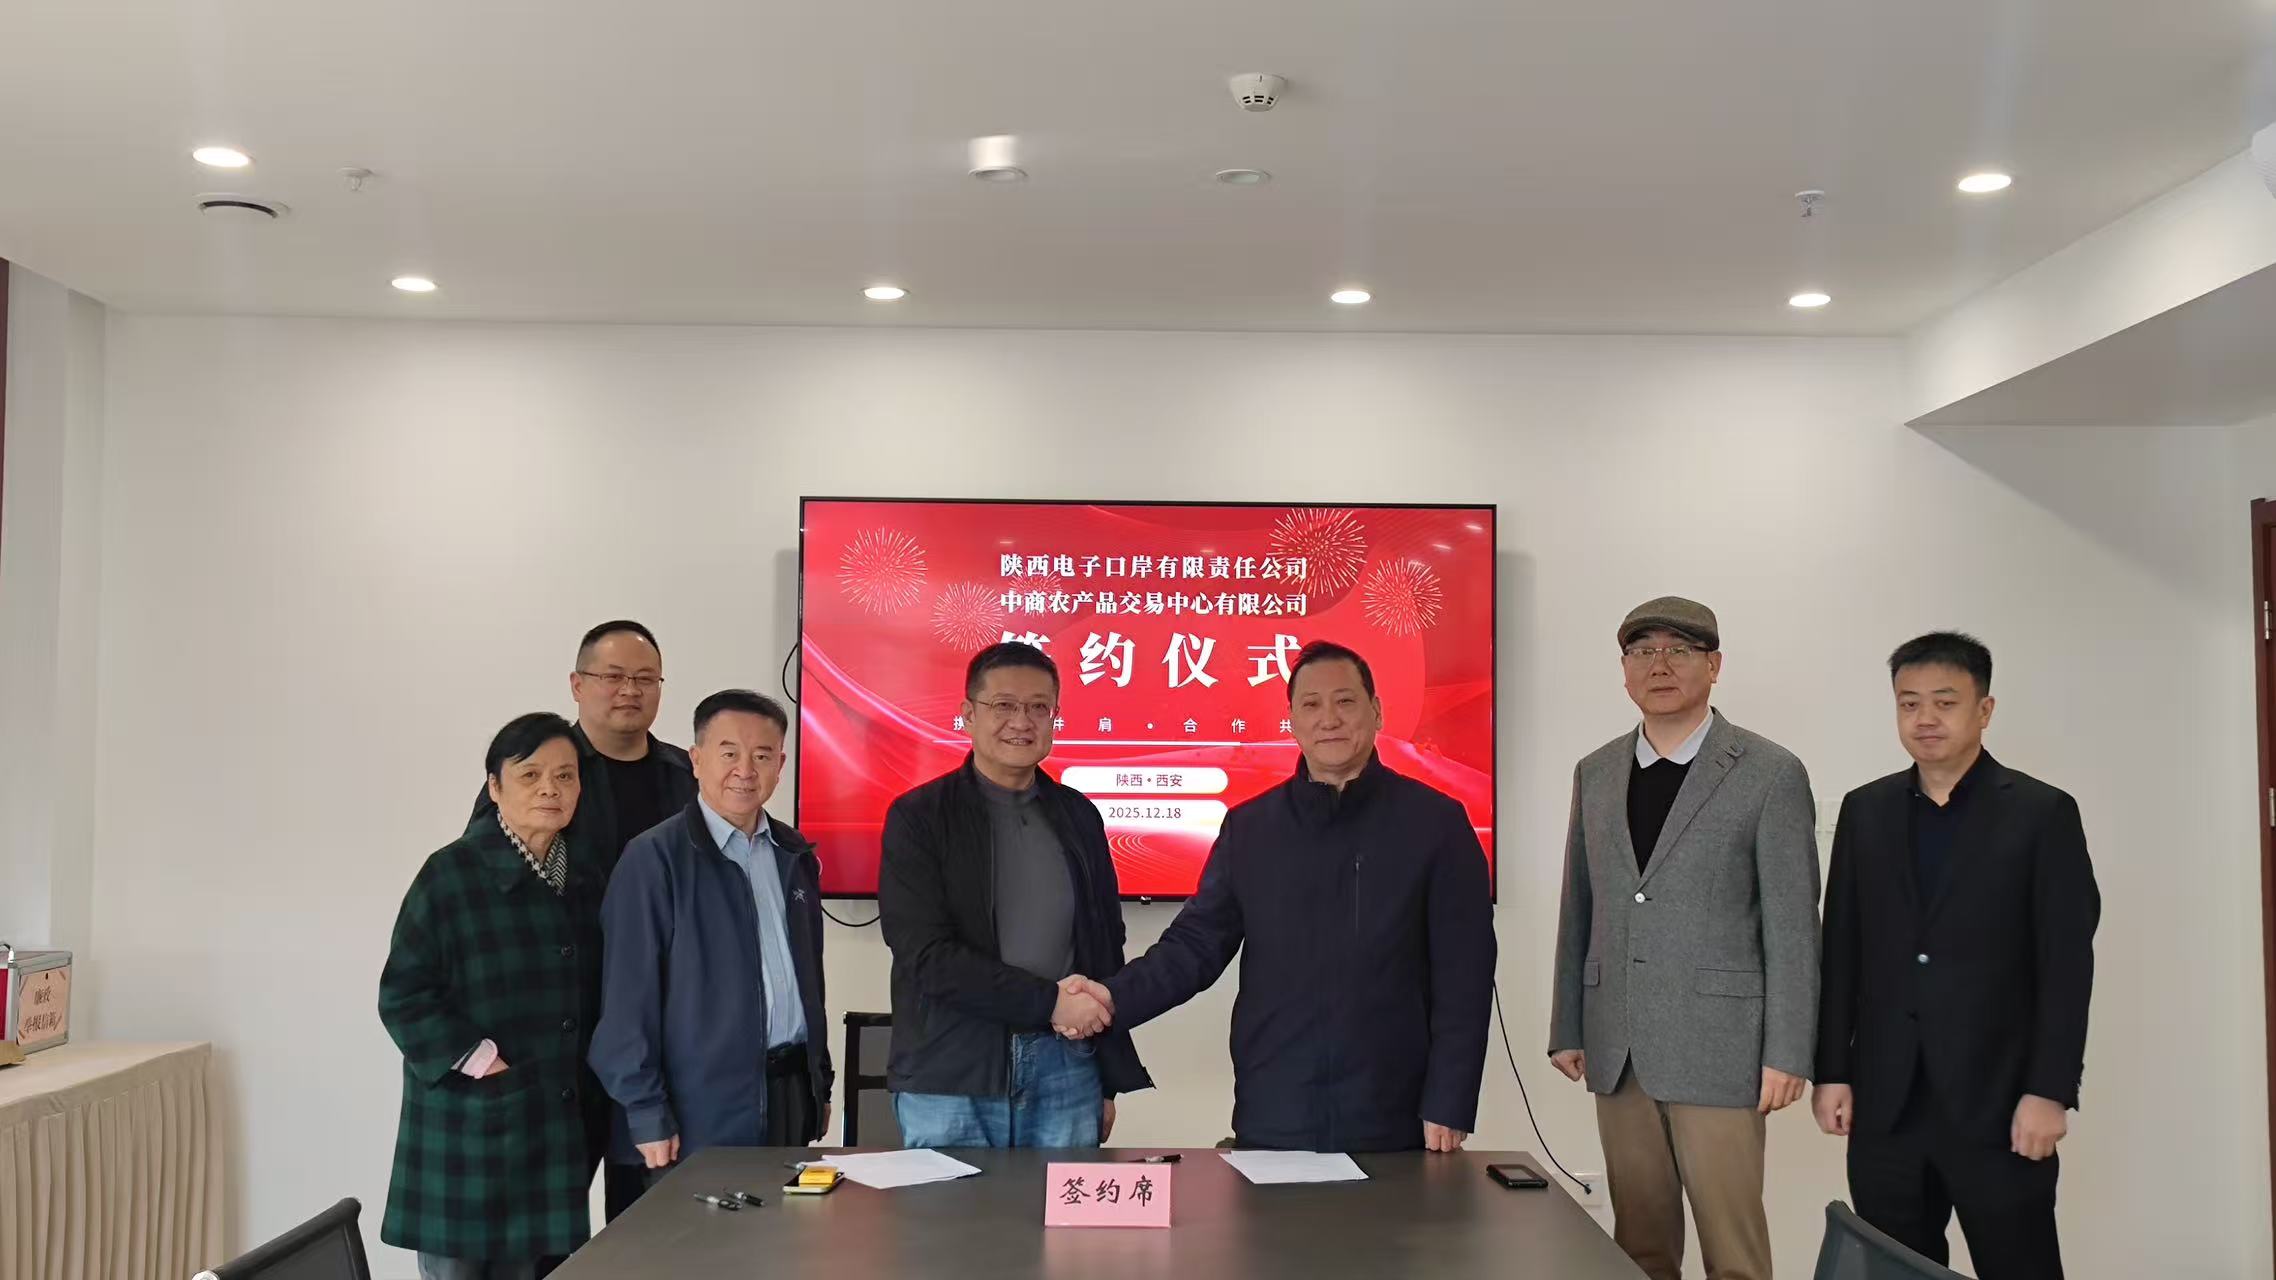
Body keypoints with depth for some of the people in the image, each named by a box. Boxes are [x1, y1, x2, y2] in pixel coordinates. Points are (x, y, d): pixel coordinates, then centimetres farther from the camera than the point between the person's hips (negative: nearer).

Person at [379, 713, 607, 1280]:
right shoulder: (451, 873, -9)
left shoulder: (584, 878, 9)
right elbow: (404, 995, -10)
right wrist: (479, 1062, -15)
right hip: (468, 1126, -5)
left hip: (560, 1127, 5)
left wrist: (591, 1091, 11)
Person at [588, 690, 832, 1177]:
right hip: (703, 1112, -6)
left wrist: (820, 1083, 15)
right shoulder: (655, 858, -8)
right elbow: (630, 995, -10)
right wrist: (647, 1117, -13)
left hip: (793, 1094, 6)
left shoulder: (795, 856, 11)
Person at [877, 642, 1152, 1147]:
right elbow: (926, 954, -11)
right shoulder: (918, 817, -2)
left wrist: (1110, 1081, 12)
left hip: (1065, 1072, 3)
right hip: (950, 1083, -3)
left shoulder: (1078, 816, 10)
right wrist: (1049, 1001, -15)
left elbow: (1106, 945, 14)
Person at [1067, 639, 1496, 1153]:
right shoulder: (1249, 827, 7)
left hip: (1392, 1125, -2)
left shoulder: (1435, 823, -1)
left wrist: (1449, 1108, -7)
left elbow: (1463, 976, -3)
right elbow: (1196, 943, 5)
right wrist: (1117, 997, -12)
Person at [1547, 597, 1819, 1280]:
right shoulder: (1596, 773, 10)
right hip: (1617, 1048, 4)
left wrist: (1786, 1054, -9)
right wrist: (1567, 1028, 11)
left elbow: (1792, 925, -6)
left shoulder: (1771, 774, -4)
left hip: (1717, 1045, -4)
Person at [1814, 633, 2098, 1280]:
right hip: (1884, 1106, 3)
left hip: (1998, 1104, -3)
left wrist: (2050, 1090, -11)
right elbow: (1841, 952, 9)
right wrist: (1831, 1071, 4)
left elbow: (2067, 965, -5)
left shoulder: (2043, 813, -1)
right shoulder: (1865, 811, 9)